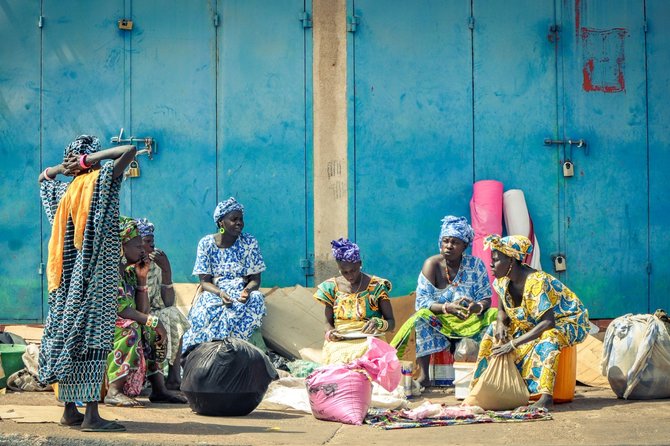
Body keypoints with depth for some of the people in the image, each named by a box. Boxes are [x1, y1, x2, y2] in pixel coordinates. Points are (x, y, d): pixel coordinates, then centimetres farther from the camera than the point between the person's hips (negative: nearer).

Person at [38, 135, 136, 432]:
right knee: (92, 338, -10)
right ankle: (91, 416, -13)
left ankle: (70, 410, 15)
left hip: (68, 275, 7)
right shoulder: (101, 180, -6)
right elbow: (130, 150, -13)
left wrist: (62, 168, 14)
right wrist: (90, 159, -6)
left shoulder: (66, 190, 11)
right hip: (95, 273, -7)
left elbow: (43, 178, 33)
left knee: (67, 334, 9)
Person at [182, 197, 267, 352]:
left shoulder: (249, 242, 2)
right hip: (214, 293, -1)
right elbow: (205, 281, -3)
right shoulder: (206, 243, 0)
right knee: (206, 309, -35)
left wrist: (248, 290, -25)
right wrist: (220, 293, -25)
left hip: (242, 292, 1)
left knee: (256, 298, -34)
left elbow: (255, 279, 0)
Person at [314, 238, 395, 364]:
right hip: (339, 343, 1)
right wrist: (329, 332, -7)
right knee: (337, 359, -33)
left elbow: (391, 322, 7)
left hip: (367, 341, -1)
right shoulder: (332, 287, 11)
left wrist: (380, 324, -16)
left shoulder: (376, 286, 4)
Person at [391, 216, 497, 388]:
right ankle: (423, 375, -33)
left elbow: (486, 298, -5)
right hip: (439, 322, -1)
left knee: (495, 316, -24)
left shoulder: (476, 264, -2)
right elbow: (422, 303, -15)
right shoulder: (432, 264, -7)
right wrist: (448, 307, -32)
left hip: (469, 322, 1)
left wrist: (477, 307, -30)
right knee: (422, 316, -32)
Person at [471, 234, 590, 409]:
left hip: (568, 322, -9)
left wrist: (513, 344, -39)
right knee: (495, 331, -1)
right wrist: (501, 323, -18)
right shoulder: (503, 281, -7)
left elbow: (548, 323, -37)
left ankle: (546, 395, -45)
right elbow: (502, 310, 8)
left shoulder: (536, 282, -31)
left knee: (547, 338, -40)